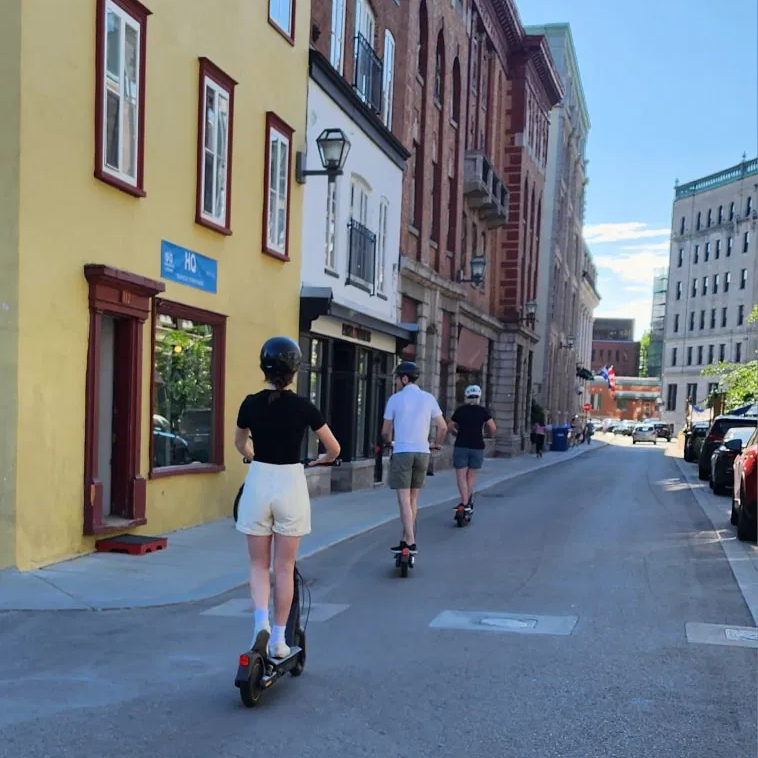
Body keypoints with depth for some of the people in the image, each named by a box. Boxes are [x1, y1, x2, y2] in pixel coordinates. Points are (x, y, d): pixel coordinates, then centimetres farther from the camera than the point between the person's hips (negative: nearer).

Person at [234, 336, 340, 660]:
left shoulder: (251, 404, -3)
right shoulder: (303, 407, -8)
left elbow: (240, 444, 15)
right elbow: (334, 449, 0)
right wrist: (320, 460, 22)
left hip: (258, 483, 1)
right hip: (291, 485, -1)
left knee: (259, 564, 13)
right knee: (284, 567, 9)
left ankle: (261, 620, -9)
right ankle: (278, 639, 15)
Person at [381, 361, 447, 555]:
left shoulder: (395, 399, -2)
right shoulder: (428, 398, 6)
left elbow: (385, 431, 2)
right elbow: (443, 427, 5)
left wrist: (388, 442, 24)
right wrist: (437, 444, 23)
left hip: (402, 452, -4)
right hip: (423, 452, 4)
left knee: (404, 499, -3)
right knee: (413, 498, 14)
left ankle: (410, 542, -10)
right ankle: (406, 538, 18)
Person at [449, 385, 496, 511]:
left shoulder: (460, 410, 1)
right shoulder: (483, 411, -1)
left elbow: (451, 427, 8)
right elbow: (492, 429, -7)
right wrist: (485, 433, 15)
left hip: (461, 446, -1)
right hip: (477, 447, 1)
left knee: (461, 476, -1)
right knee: (471, 475, 15)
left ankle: (465, 503, -12)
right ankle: (468, 501, 20)